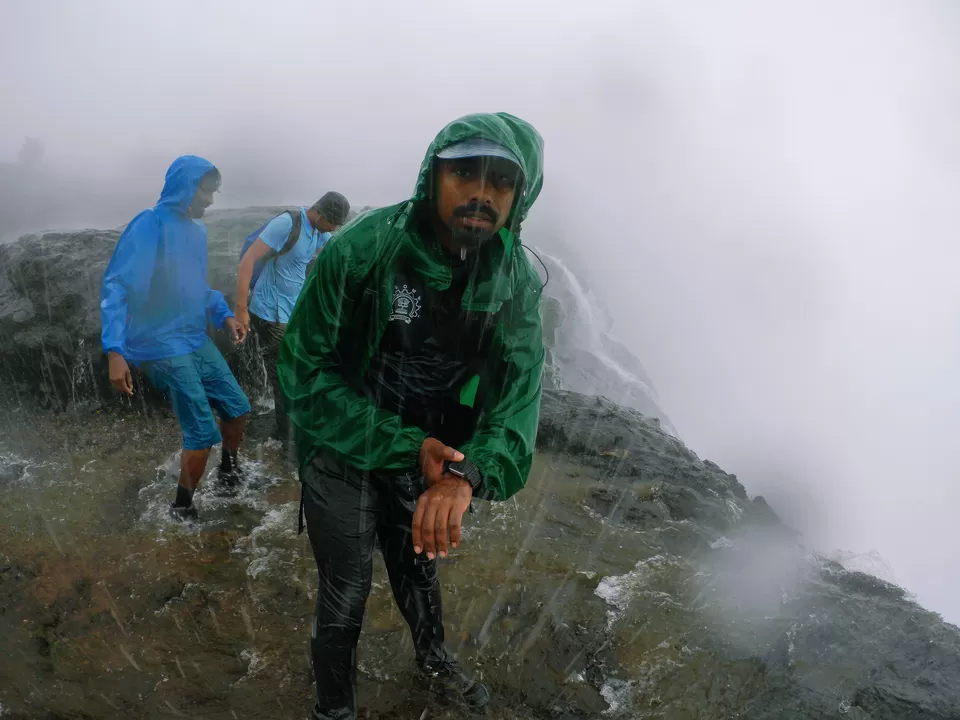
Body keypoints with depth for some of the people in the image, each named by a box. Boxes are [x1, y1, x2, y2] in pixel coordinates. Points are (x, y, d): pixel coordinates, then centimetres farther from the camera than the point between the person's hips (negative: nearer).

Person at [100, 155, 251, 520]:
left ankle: (229, 469, 41)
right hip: (163, 346, -8)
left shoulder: (197, 229, 9)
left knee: (237, 407, 13)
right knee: (202, 431, -8)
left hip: (197, 340, 8)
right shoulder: (149, 225, -15)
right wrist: (115, 351, -27)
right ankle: (182, 509, 13)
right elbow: (116, 287, -19)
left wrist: (225, 315, 4)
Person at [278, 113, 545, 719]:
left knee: (420, 568, 25)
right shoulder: (360, 251, -28)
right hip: (345, 456, -4)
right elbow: (308, 371, -23)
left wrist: (470, 473, -44)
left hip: (429, 457, 4)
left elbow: (518, 387, -24)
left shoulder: (518, 281, -15)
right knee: (345, 596, 7)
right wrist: (408, 446, -30)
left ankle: (435, 663, 55)